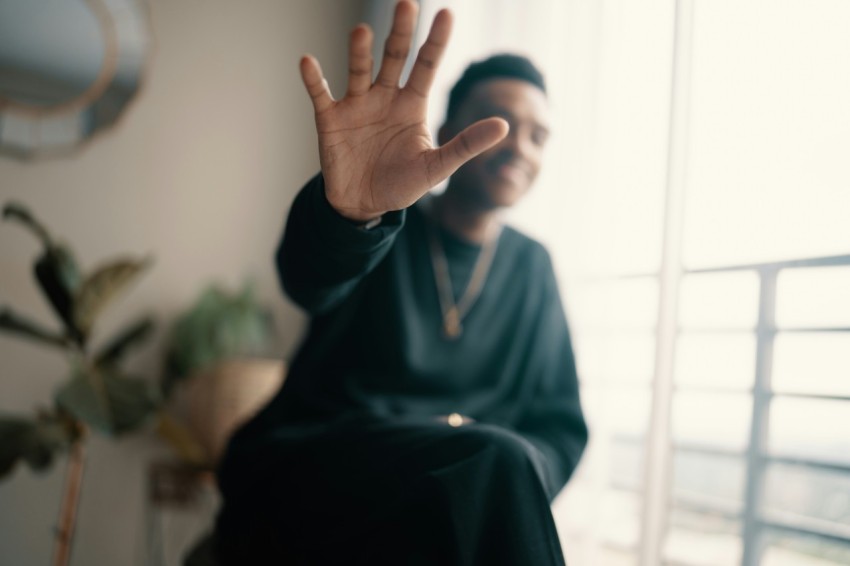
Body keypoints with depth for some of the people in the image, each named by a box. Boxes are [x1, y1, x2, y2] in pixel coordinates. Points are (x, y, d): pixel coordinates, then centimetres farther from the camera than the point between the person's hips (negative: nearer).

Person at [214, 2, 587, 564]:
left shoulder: (530, 266, 11)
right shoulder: (384, 228, 1)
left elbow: (561, 423, 10)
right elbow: (309, 275, -22)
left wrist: (511, 480, -13)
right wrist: (348, 205, -46)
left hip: (464, 489, 4)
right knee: (493, 463, -31)